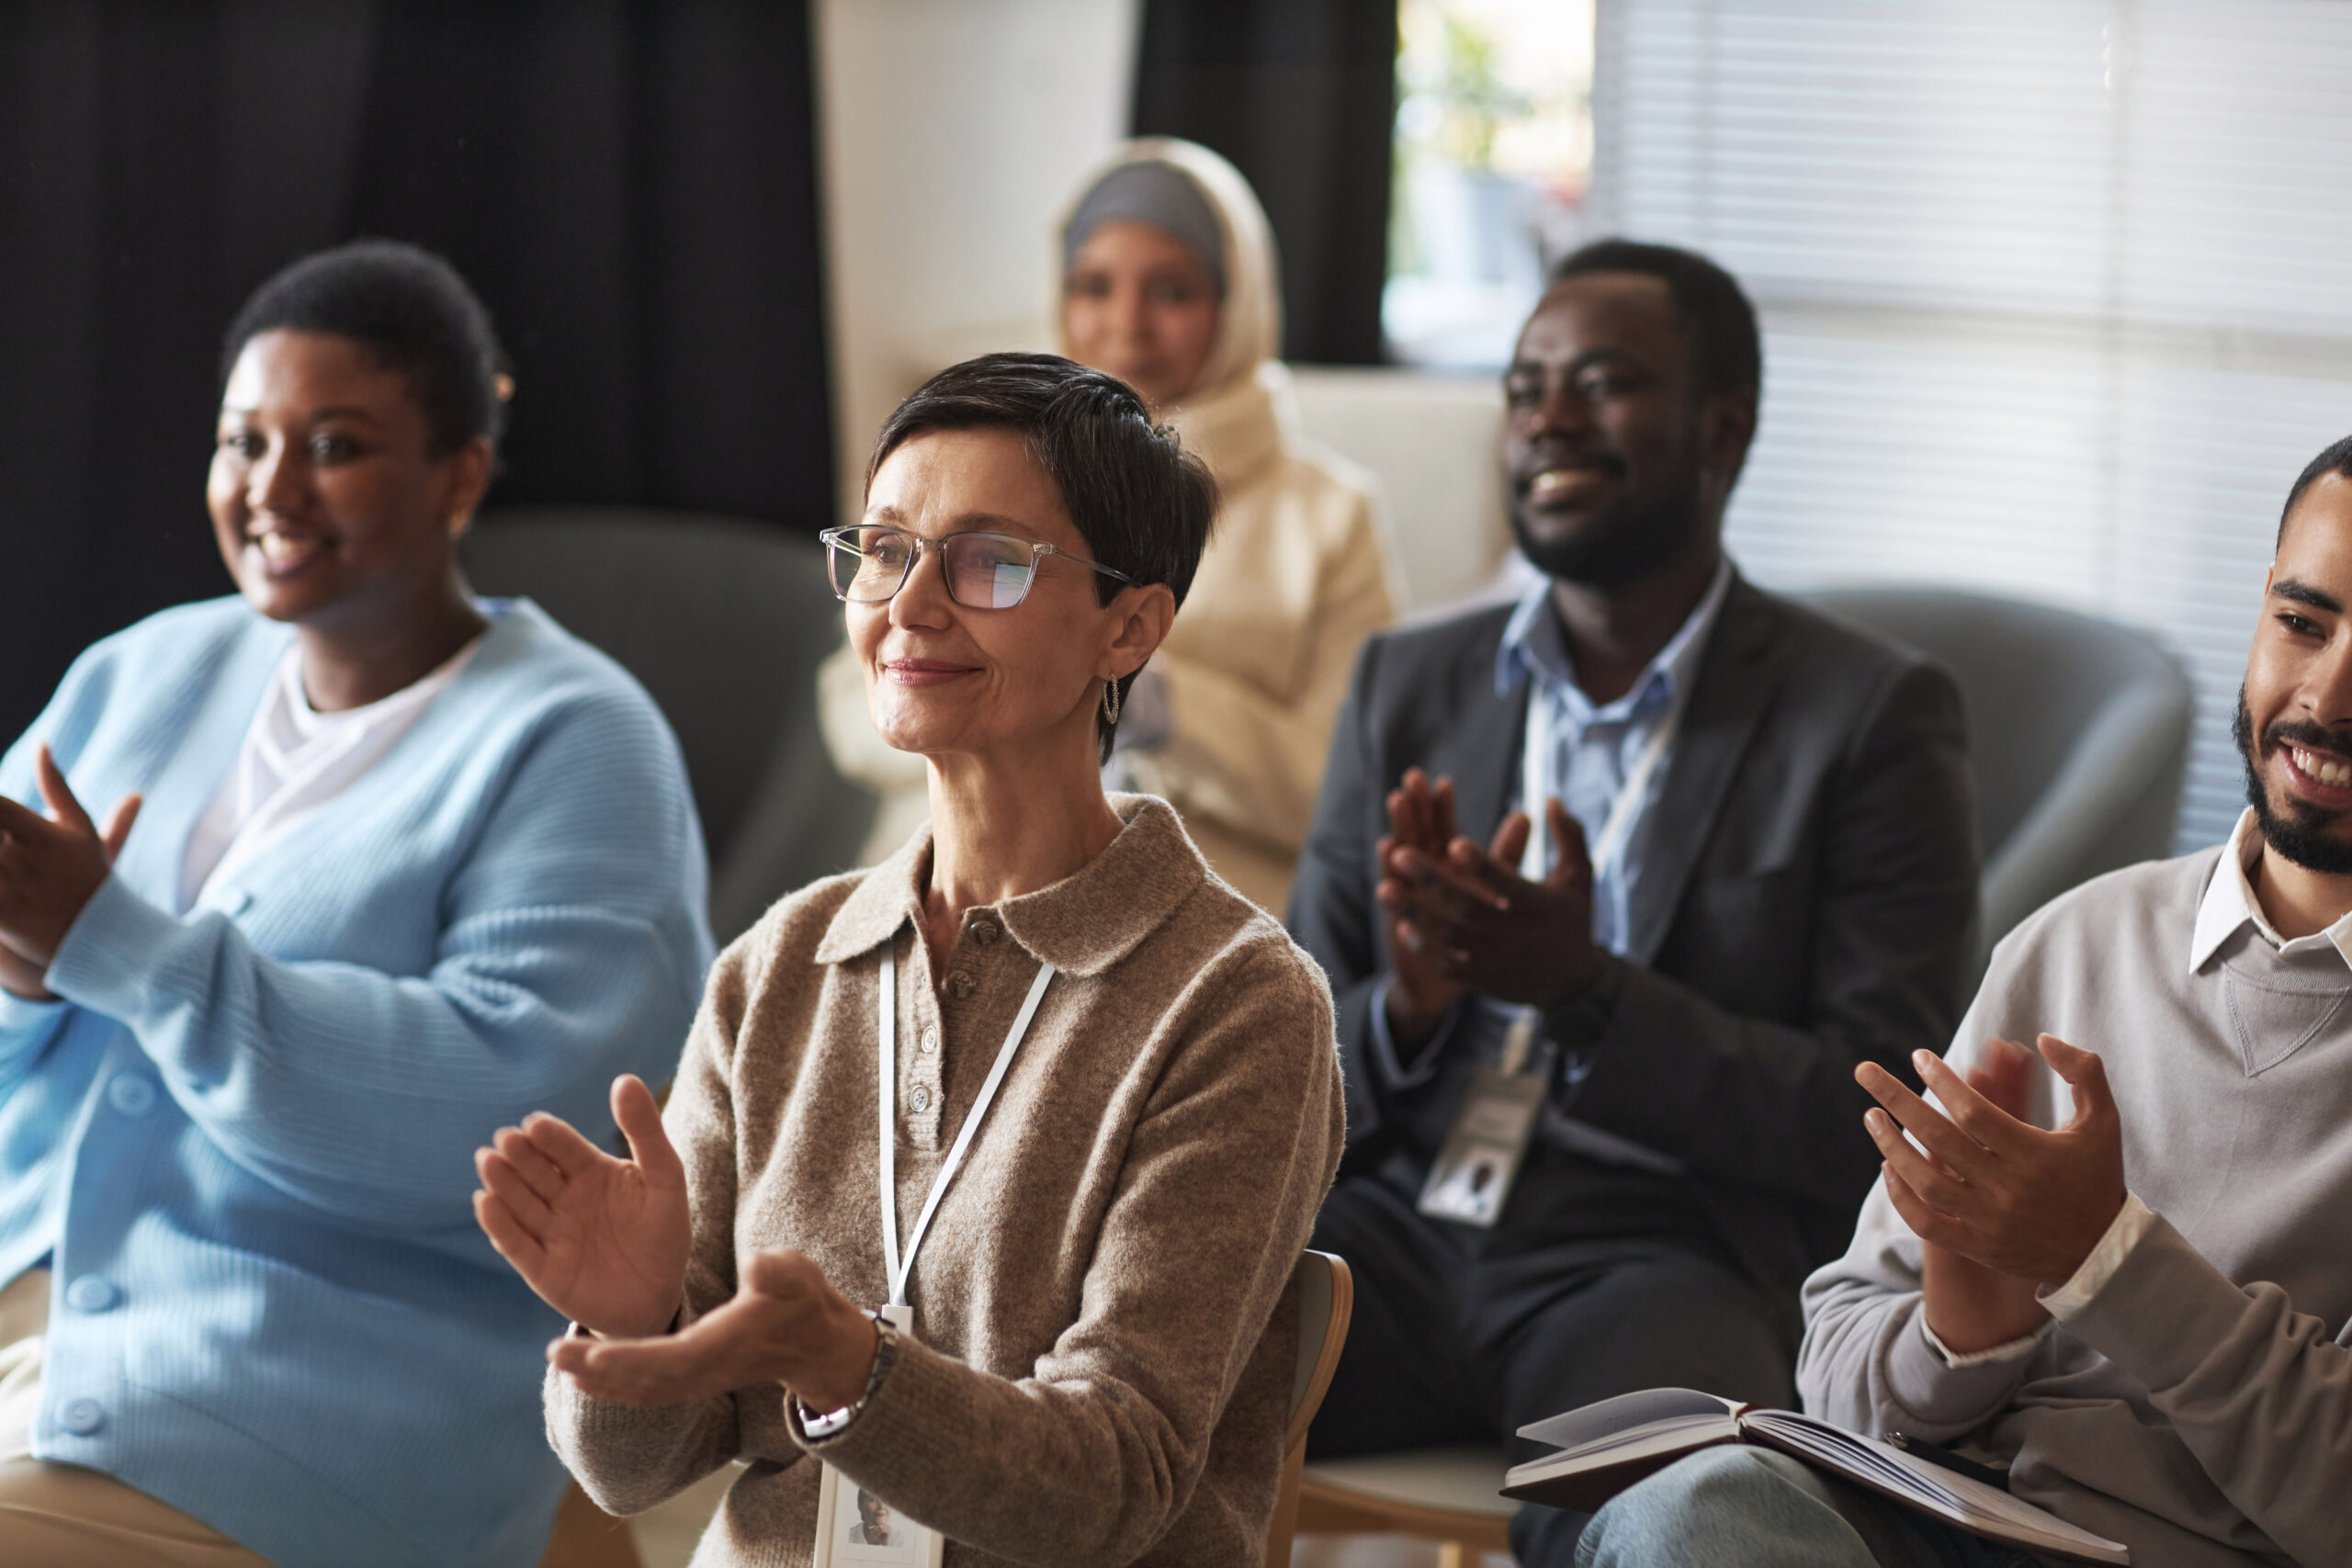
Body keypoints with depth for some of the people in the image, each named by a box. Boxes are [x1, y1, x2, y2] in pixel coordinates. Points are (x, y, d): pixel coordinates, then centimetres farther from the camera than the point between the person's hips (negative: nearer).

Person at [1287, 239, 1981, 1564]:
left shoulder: (1874, 717, 1)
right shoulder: (1407, 684, 15)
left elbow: (1879, 1124, -5)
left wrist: (1586, 993, -16)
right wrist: (1406, 1006, -9)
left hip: (1667, 1259, -4)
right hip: (1401, 1226, 4)